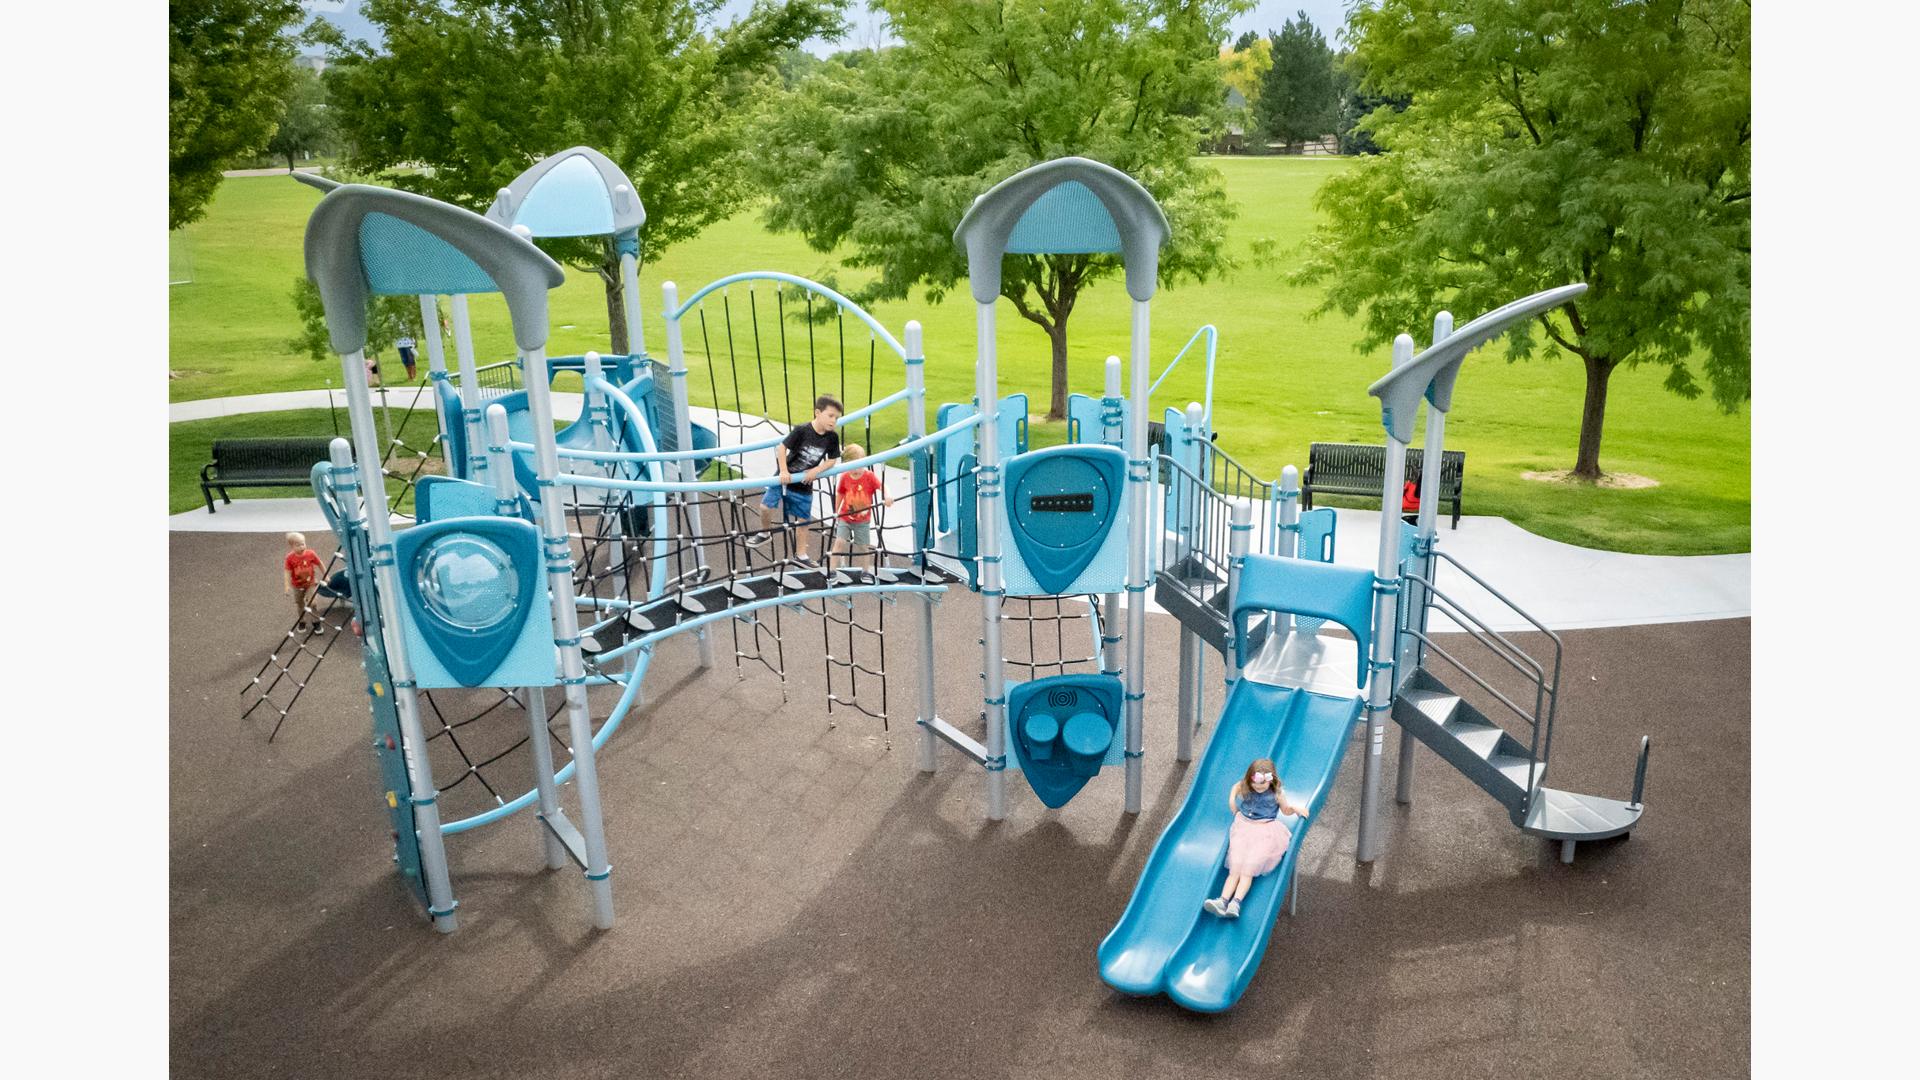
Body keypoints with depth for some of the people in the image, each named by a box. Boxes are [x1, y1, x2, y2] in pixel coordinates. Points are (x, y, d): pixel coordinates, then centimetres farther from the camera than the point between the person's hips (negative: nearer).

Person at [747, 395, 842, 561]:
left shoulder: (832, 437, -11)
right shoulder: (802, 430, -22)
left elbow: (832, 460, -2)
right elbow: (782, 447, -17)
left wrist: (816, 471, -16)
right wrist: (783, 471, -20)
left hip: (804, 484, 3)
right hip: (785, 477, -3)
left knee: (803, 519, 9)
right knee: (765, 506, -11)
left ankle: (800, 553, 23)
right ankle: (765, 533, 19)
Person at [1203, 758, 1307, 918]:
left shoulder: (1276, 794, -2)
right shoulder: (1244, 788, 3)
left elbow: (1285, 810, 14)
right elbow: (1235, 787, 26)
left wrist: (1295, 808, -5)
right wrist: (1232, 801, 12)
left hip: (1266, 834, -3)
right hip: (1244, 829, 3)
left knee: (1247, 870, -22)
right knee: (1234, 870, -16)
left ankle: (1235, 903, -36)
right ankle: (1223, 901, -32)